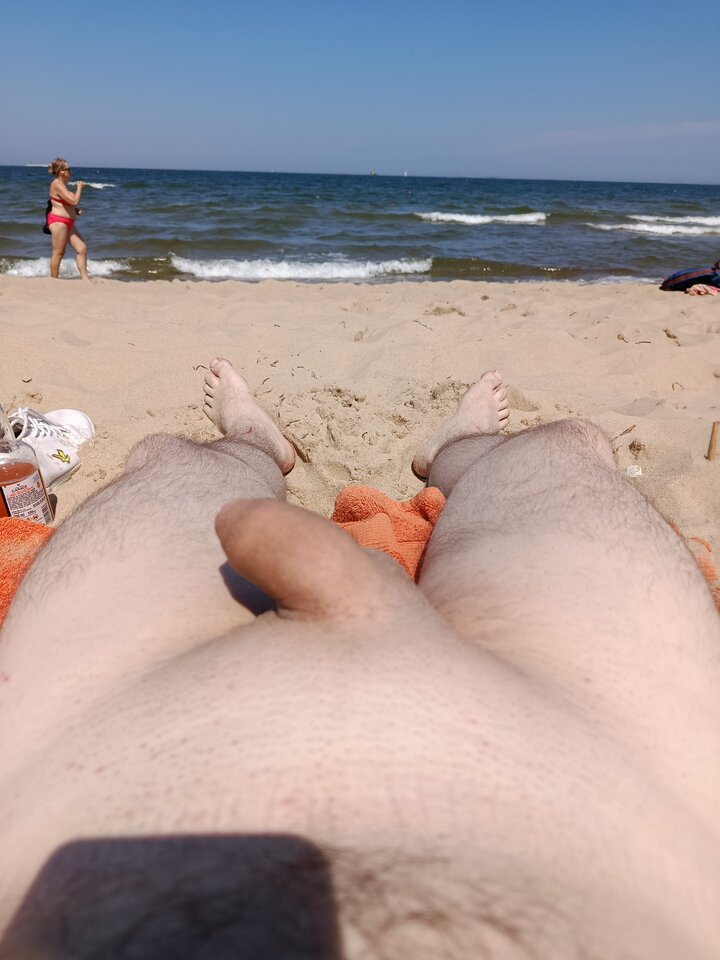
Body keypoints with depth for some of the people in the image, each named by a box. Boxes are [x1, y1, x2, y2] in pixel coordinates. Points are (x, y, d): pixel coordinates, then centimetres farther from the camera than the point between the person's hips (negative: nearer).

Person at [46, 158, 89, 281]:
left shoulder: (62, 184, 17)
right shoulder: (57, 184, -14)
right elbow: (74, 201, -21)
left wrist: (75, 209, 12)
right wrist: (79, 187, -6)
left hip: (68, 223, 10)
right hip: (58, 221, -10)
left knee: (82, 249, 4)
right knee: (58, 253, -5)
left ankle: (85, 279, 5)